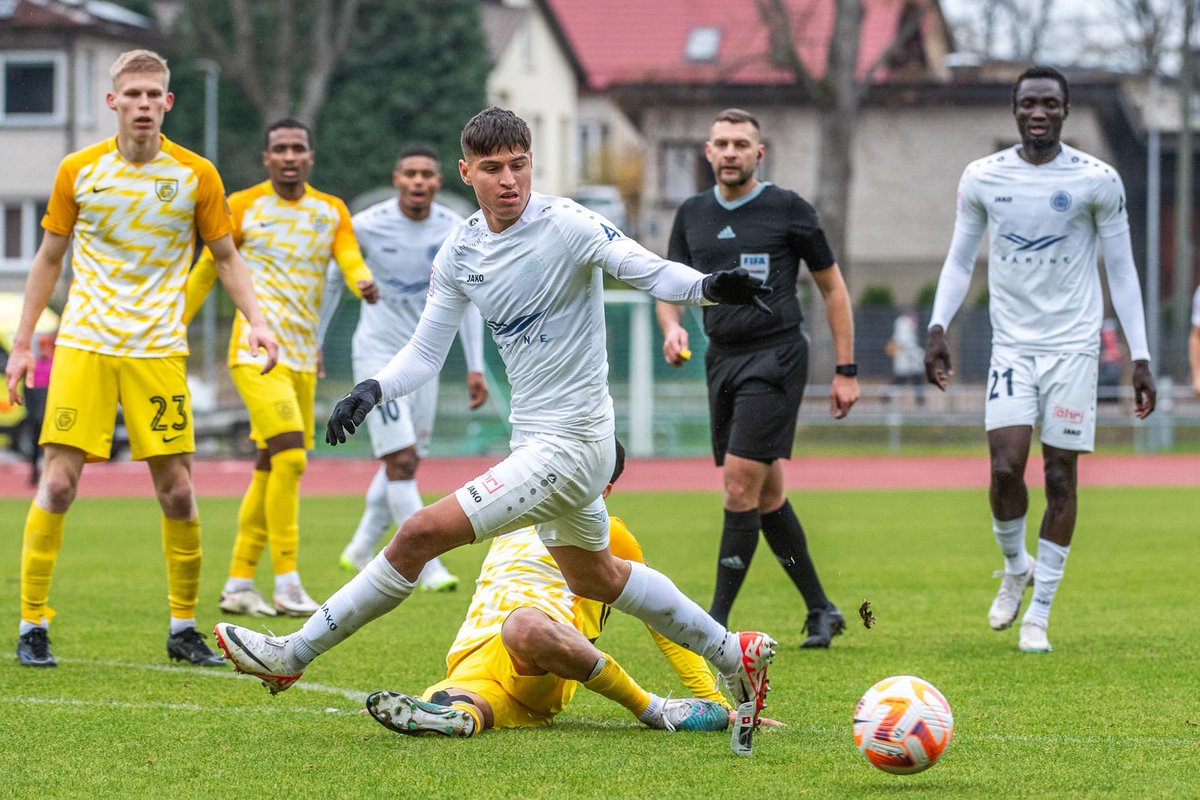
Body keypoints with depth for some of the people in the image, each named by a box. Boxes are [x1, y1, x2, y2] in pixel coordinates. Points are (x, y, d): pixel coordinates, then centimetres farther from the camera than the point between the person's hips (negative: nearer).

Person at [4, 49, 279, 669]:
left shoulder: (196, 176, 2)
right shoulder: (78, 171, 2)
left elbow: (225, 256, 12)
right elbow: (50, 258, 11)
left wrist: (255, 320, -3)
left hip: (158, 349, 1)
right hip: (84, 344, -1)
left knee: (176, 491, -1)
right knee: (58, 483, -9)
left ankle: (184, 628, 14)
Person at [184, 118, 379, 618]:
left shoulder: (331, 211, 11)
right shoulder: (242, 207, 1)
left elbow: (351, 261, -2)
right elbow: (205, 271, 8)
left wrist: (363, 283, -26)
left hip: (302, 355, 5)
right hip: (257, 350, -5)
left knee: (269, 469, 8)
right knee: (290, 456, -19)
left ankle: (238, 583, 17)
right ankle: (287, 584, -17)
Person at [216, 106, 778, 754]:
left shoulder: (566, 225, -16)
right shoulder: (462, 252, 5)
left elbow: (649, 272, -20)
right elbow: (425, 353, 9)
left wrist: (709, 286, -40)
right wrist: (371, 390, -9)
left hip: (570, 445, -9)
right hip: (534, 437, 9)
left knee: (422, 533, -13)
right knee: (594, 578, 26)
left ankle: (292, 655, -2)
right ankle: (733, 654, 39)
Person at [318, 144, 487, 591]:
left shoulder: (454, 231, -3)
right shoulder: (366, 227, -11)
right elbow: (332, 283, 4)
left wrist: (475, 367, 3)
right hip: (378, 353, -5)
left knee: (405, 463, 11)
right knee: (400, 461, -14)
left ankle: (360, 551, 29)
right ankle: (427, 567, -13)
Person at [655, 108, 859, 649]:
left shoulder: (788, 210, -4)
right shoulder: (692, 214, 10)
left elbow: (832, 288, 3)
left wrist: (846, 371, 0)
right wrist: (672, 328, -8)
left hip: (775, 357, -6)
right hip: (721, 358, 6)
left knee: (742, 484, -13)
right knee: (766, 493, 9)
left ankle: (717, 621, -10)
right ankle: (820, 611, 21)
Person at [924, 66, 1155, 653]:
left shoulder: (1098, 181, -3)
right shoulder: (982, 178, 2)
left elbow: (1121, 270, 2)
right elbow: (960, 259, 11)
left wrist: (1140, 357, -2)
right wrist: (938, 327, -2)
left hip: (1073, 345, -1)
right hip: (1011, 344, 1)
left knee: (1060, 476, -1)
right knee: (1005, 467, -13)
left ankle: (1039, 615, 8)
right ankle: (1014, 569, 17)